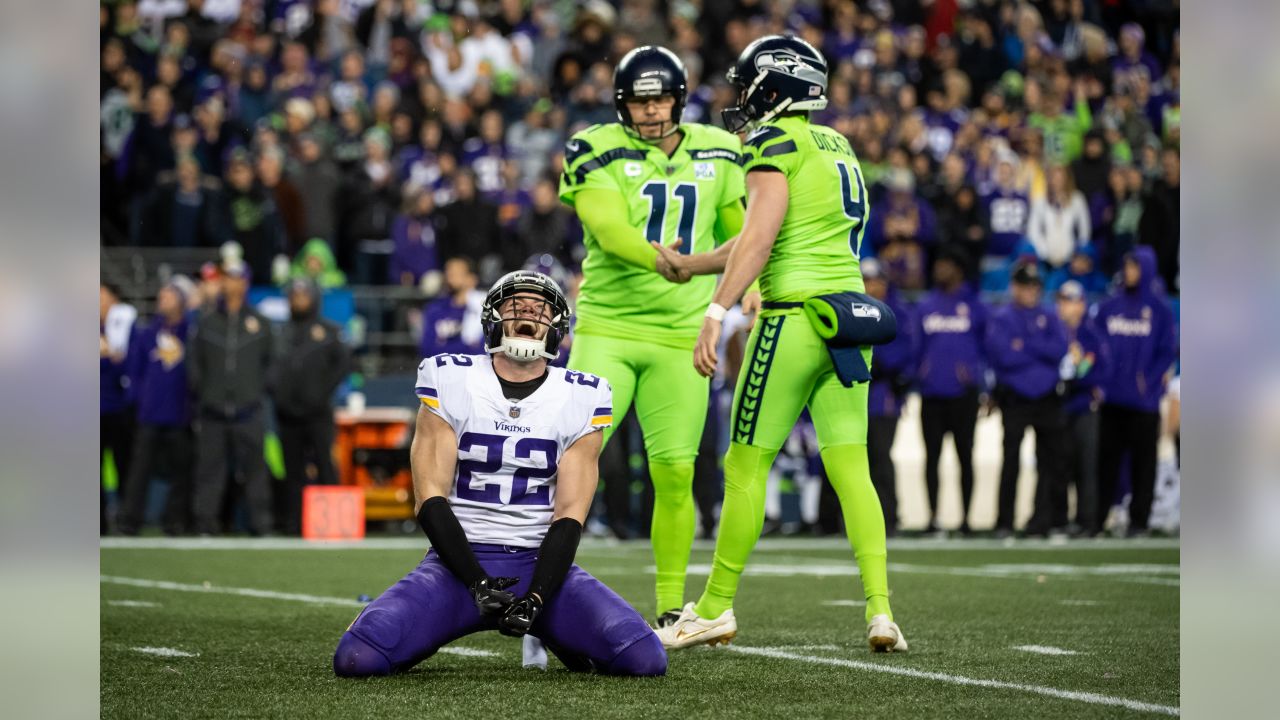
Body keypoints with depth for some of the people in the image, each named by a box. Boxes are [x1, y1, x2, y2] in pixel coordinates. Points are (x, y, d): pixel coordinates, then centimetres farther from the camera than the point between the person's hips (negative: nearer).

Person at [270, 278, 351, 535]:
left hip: (317, 411, -3)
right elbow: (271, 366, 16)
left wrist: (324, 391, -7)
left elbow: (343, 363, 2)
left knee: (324, 464, -8)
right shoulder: (282, 332, 16)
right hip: (287, 412, 3)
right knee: (293, 470, 4)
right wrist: (275, 393, 0)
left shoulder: (329, 331, 7)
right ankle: (293, 521, 6)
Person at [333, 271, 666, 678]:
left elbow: (570, 514, -2)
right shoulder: (450, 382, 1)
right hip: (460, 559, -1)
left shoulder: (579, 399, 4)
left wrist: (535, 599, -17)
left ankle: (557, 637, 11)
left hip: (540, 564, 1)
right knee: (357, 659, -26)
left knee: (644, 660, -22)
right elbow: (430, 498, -4)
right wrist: (477, 584, -15)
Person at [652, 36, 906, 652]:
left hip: (795, 317, -8)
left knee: (746, 466, 3)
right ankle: (880, 611, -6)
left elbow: (760, 238, -18)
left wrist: (716, 311, -21)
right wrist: (689, 266, 35)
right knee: (852, 470, 4)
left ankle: (716, 608, 10)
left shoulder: (776, 143, -6)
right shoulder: (837, 146, 19)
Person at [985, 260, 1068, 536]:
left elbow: (1060, 349, -5)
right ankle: (1005, 522, 2)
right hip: (1014, 398, -3)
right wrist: (1041, 352, -5)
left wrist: (1024, 345, -12)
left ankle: (1043, 518, 6)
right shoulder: (1000, 319, 2)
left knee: (1050, 461, 1)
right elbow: (1003, 356, -13)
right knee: (1011, 462, -4)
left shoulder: (1048, 318, 11)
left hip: (1047, 399, 3)